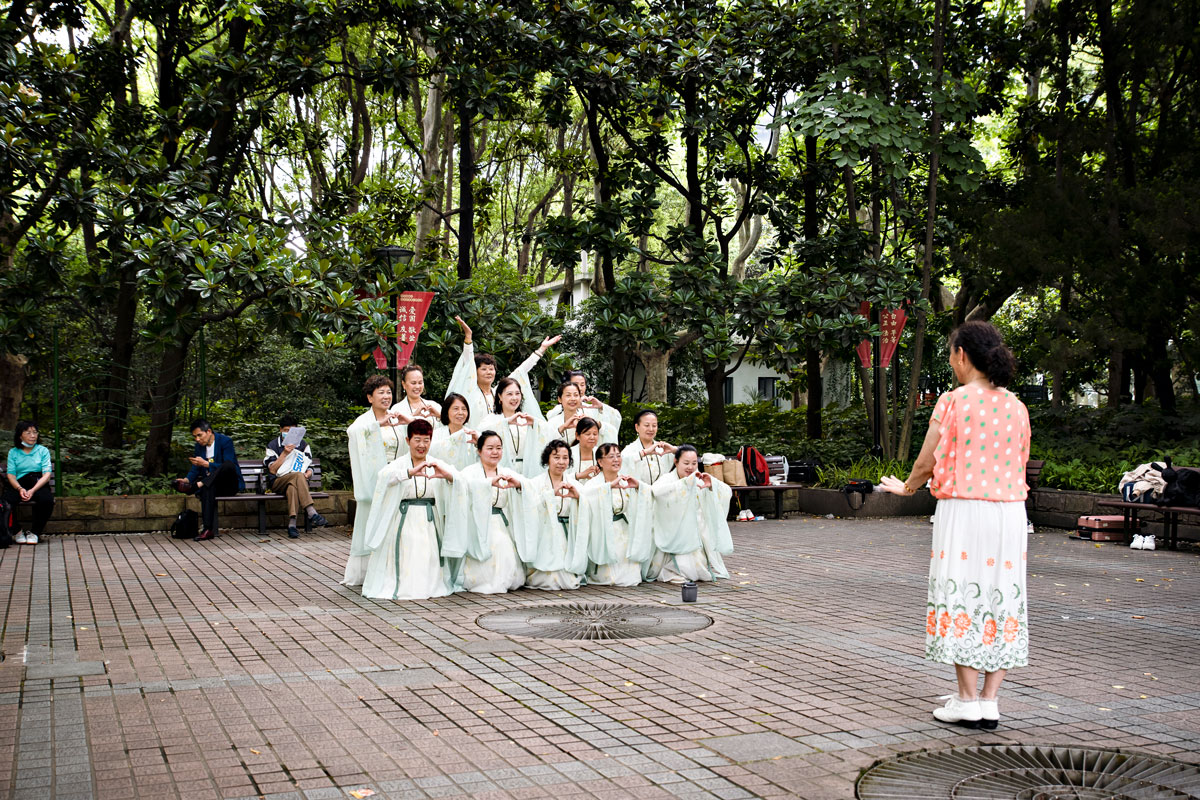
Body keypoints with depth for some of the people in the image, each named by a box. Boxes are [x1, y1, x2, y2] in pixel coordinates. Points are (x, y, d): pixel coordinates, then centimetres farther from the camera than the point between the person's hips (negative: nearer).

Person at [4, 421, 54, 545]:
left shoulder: (43, 451, 10)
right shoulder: (13, 452, 13)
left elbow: (47, 474, -1)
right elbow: (10, 474, 3)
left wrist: (33, 490, -17)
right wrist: (20, 489, -18)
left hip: (38, 484, 0)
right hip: (19, 484, 1)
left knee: (47, 499, -34)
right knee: (6, 501, -32)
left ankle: (35, 532, -13)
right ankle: (17, 531, -8)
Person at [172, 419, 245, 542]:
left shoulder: (225, 441, -10)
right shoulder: (199, 445, 10)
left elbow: (229, 466, -20)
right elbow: (195, 468, 8)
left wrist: (205, 464, -27)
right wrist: (187, 479, -14)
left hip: (230, 485, -4)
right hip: (212, 484, 4)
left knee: (228, 465, -36)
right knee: (207, 488, -34)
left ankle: (197, 486, -36)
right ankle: (208, 529, -42)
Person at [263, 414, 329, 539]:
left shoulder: (303, 444, 16)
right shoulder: (273, 445, 8)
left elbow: (309, 468, 13)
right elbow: (272, 470, -3)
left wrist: (307, 475, -11)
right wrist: (284, 453, -13)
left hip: (298, 481, 2)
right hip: (278, 482, -2)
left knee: (292, 488, -38)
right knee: (298, 476, -36)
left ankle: (292, 524, -53)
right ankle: (312, 514, -50)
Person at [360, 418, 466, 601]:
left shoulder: (438, 465, 7)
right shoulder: (399, 464, 0)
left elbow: (458, 483, -10)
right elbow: (384, 476, -22)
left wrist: (447, 475, -33)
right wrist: (411, 472, -40)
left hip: (430, 524, 2)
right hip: (405, 522, -2)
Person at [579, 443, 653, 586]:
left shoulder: (627, 482, 8)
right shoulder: (594, 484, -8)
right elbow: (585, 494, -32)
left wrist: (638, 485, -18)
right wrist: (610, 485, -36)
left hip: (624, 536, 4)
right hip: (603, 537, -4)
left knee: (632, 580, -4)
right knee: (608, 579, -9)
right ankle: (589, 574, 23)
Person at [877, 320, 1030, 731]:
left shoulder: (953, 401, -8)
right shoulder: (1016, 407, 7)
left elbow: (927, 462, -4)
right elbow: (1018, 467, 14)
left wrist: (905, 487, 16)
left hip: (963, 510, -5)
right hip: (1010, 512, 5)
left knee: (962, 600, 2)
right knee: (1002, 603, 8)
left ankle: (968, 701, 5)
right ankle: (990, 701, 13)